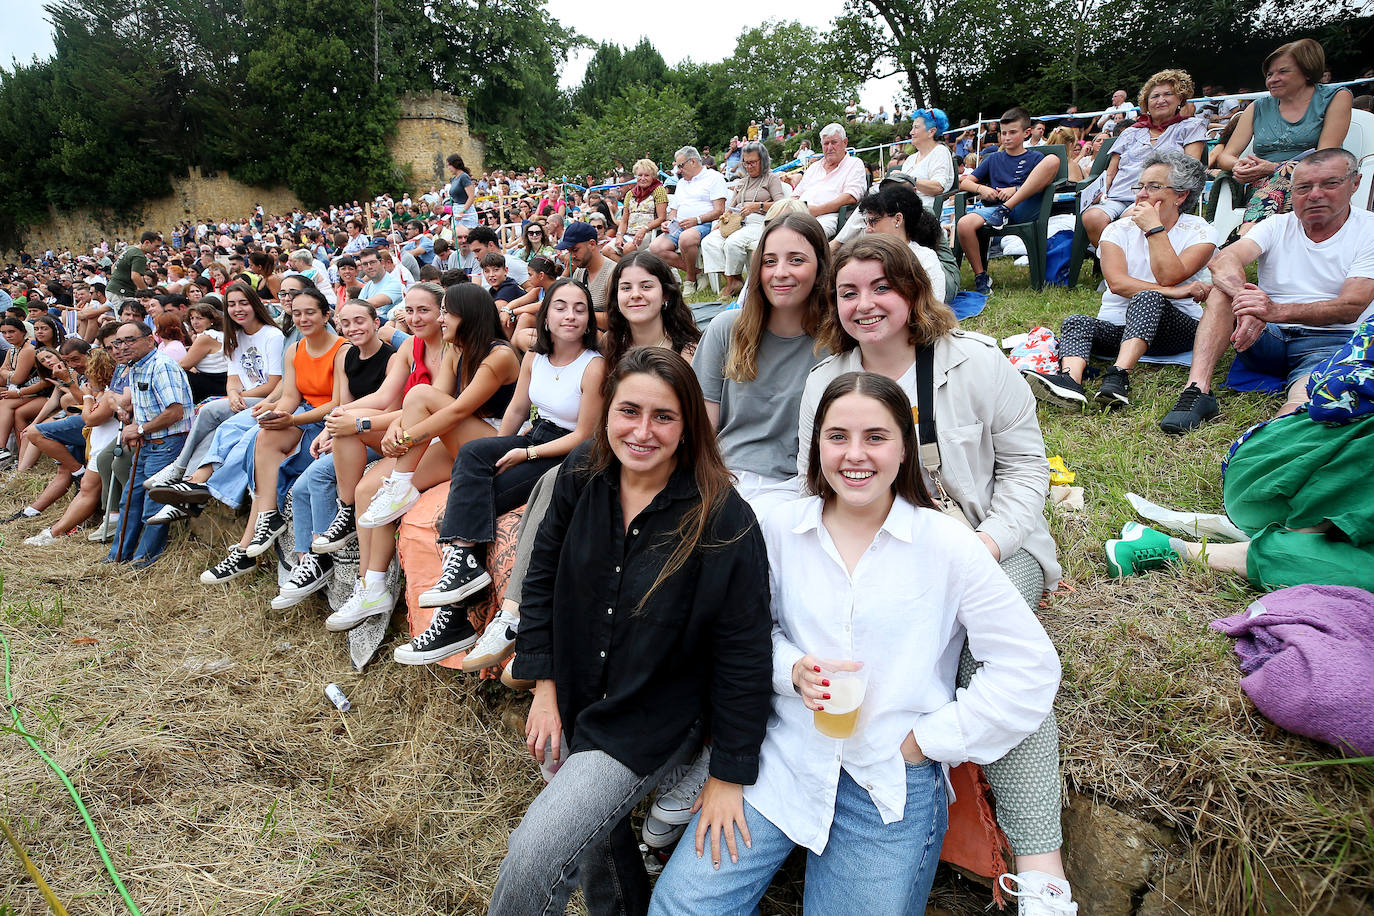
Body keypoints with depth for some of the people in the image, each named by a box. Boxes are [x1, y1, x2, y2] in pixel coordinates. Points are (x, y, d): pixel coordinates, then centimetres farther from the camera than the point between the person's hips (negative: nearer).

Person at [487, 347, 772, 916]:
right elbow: (543, 579, 3)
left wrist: (729, 775, -11)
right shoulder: (583, 475, -9)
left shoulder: (724, 521, -23)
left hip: (653, 723, -5)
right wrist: (545, 687, 0)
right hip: (570, 702, 5)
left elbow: (743, 655, -17)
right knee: (594, 847, 23)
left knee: (532, 859, -13)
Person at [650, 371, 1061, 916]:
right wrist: (792, 668, -12)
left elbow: (1031, 669, -7)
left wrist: (927, 740, -7)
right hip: (783, 758, 2)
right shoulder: (782, 528, -2)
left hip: (893, 785, -1)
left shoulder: (947, 545, -9)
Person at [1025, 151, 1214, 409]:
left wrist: (1155, 228, -11)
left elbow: (1169, 277, -16)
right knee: (1076, 322, -27)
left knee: (1146, 299, -33)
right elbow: (1117, 282, -11)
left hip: (1174, 328, -2)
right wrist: (1173, 292, -22)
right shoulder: (1119, 229, 8)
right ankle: (1070, 380, -57)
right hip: (1116, 327, 2)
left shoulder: (1198, 231, 4)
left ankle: (1119, 376, -51)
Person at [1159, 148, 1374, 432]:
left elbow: (1351, 308, -15)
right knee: (1224, 288, -23)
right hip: (1266, 337, 3)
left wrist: (1277, 311, -34)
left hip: (1331, 342, -3)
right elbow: (1224, 260, -14)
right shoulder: (1278, 225, 8)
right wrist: (1248, 304, -37)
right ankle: (1198, 389, -36)